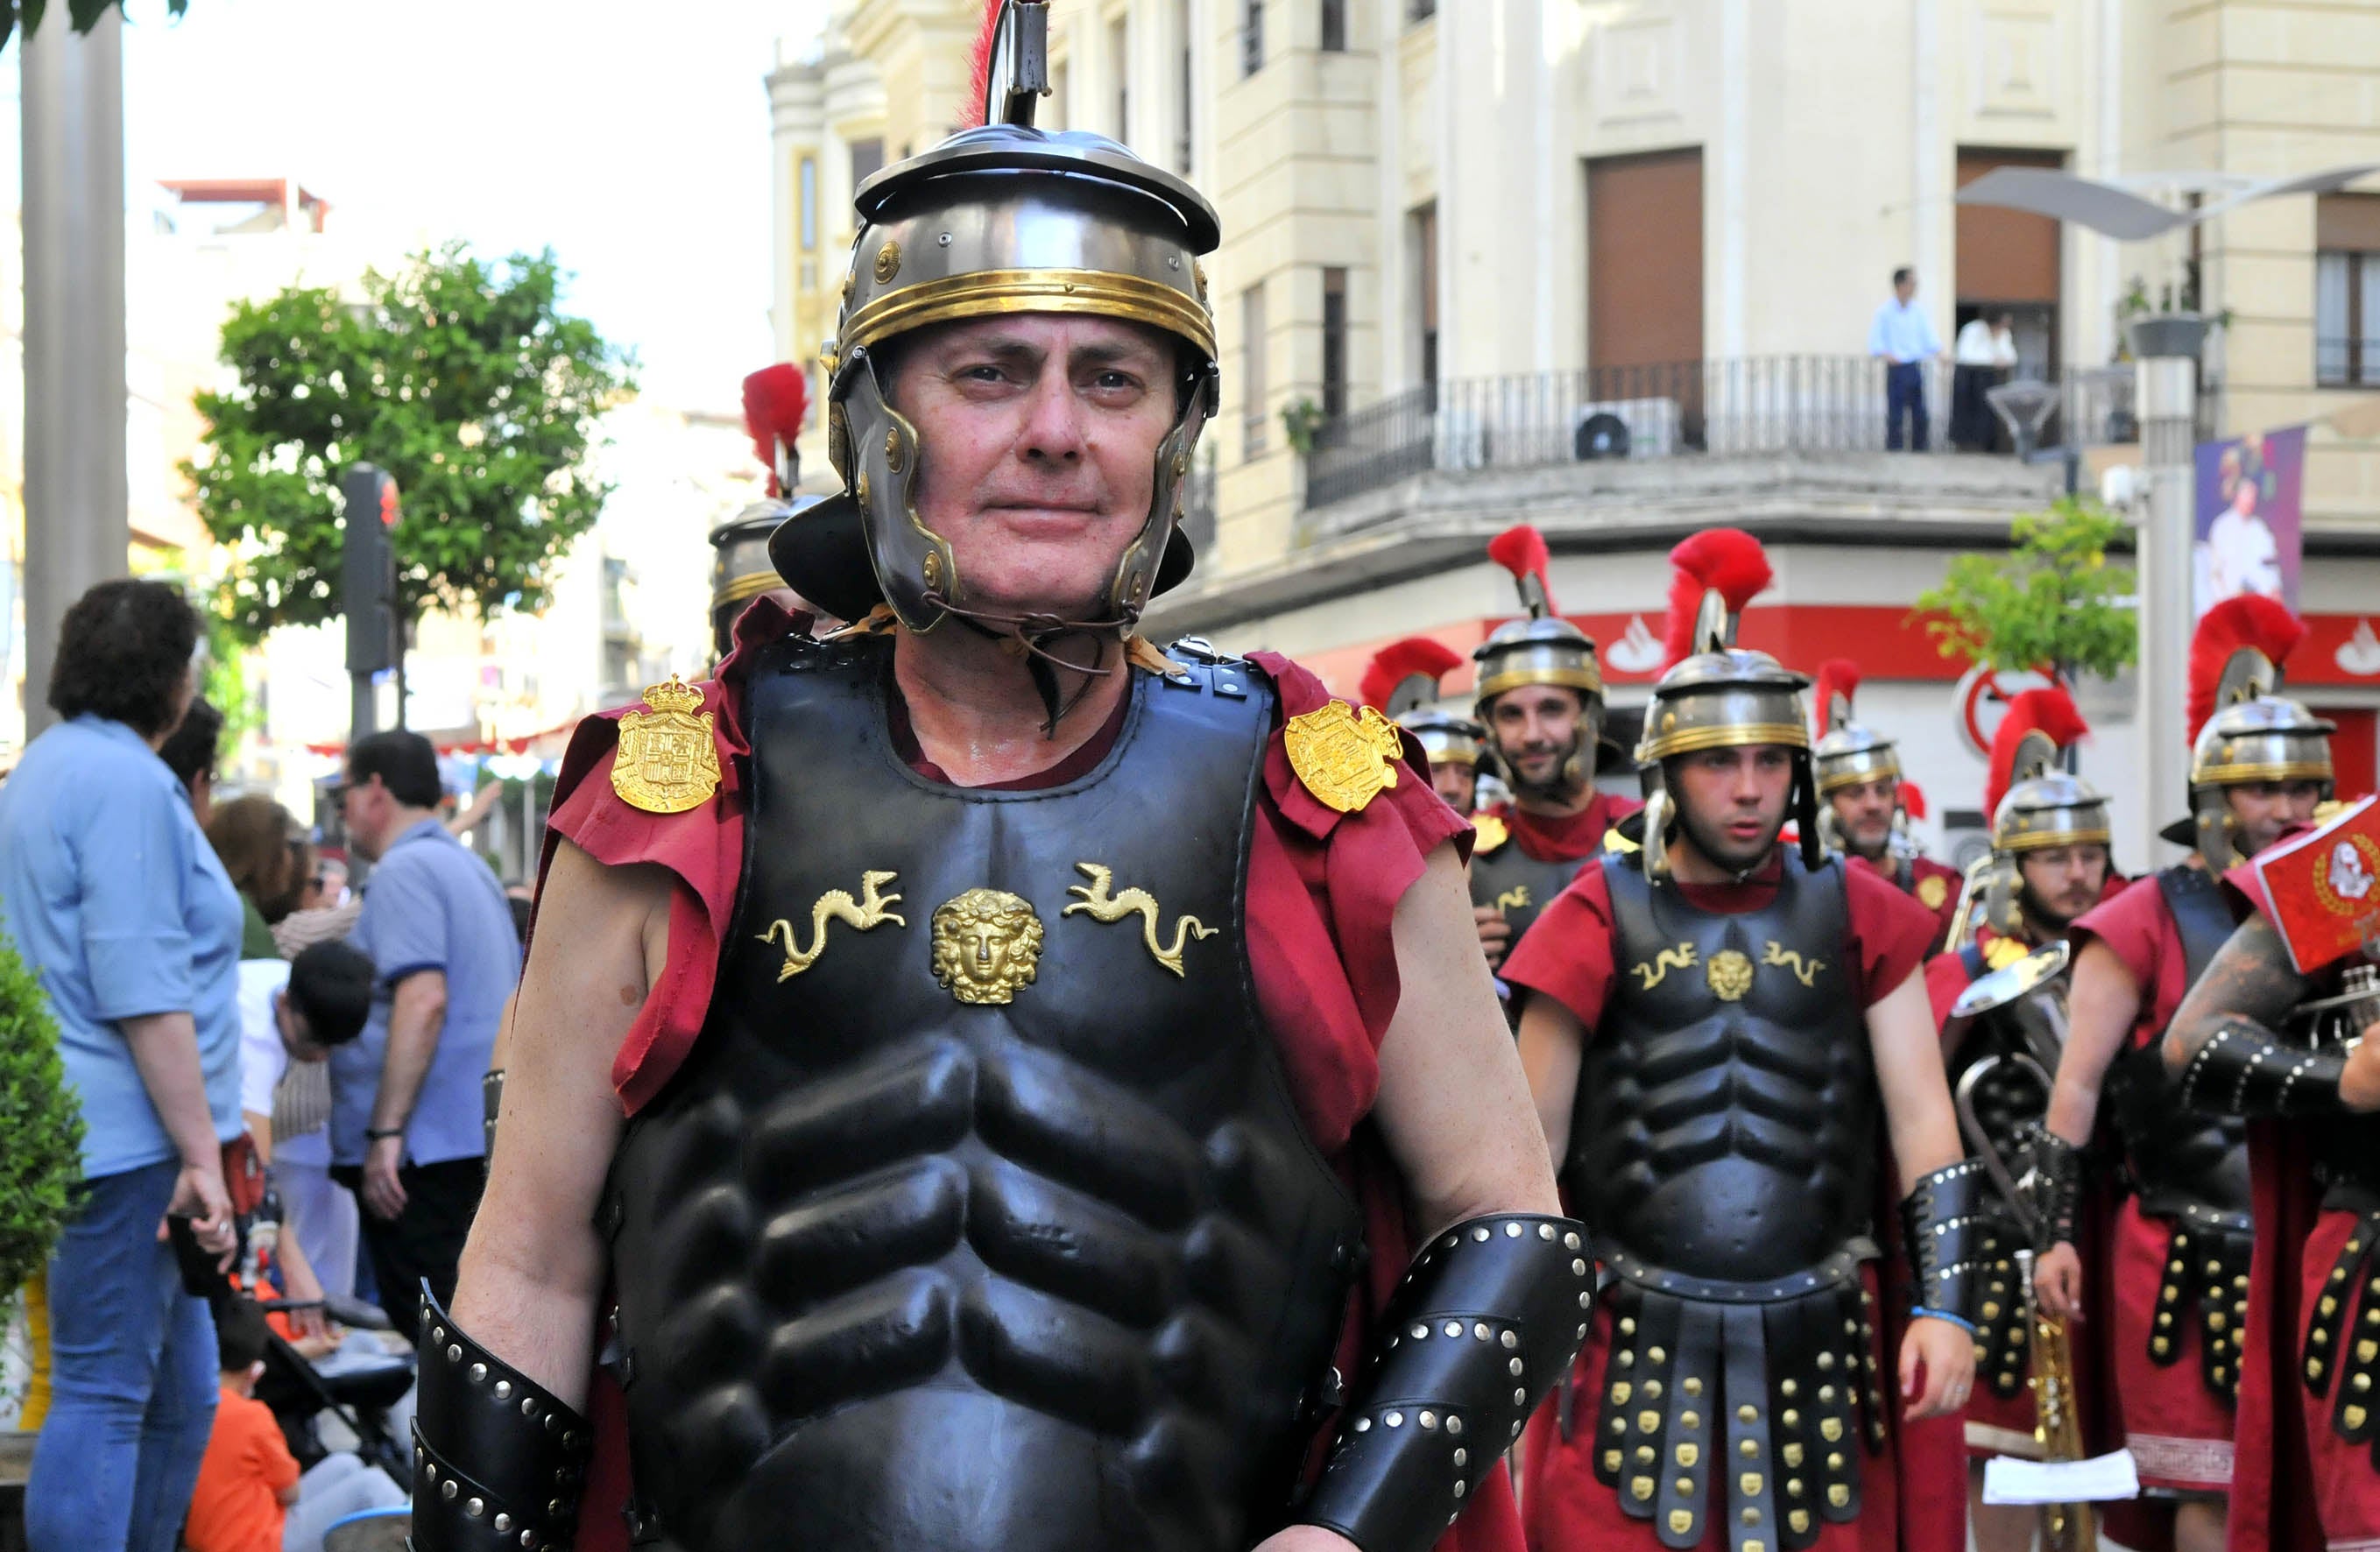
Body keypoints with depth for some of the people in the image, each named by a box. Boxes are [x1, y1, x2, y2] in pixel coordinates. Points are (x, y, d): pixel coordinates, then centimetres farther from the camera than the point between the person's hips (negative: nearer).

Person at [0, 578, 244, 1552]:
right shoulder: (125, 783, -14)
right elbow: (144, 992, -19)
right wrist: (201, 1153, -17)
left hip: (106, 1140, 10)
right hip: (124, 1141, -10)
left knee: (178, 1399, 14)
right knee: (103, 1395, -7)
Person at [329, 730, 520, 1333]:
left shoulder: (405, 869, -10)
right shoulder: (471, 869, 20)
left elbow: (423, 998, -22)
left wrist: (386, 1132, -23)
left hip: (425, 1147, -10)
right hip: (478, 1140, 10)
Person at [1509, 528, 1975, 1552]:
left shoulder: (1852, 913, 4)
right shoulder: (1602, 918, 0)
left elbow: (1924, 1124, 3)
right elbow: (1529, 1148, 4)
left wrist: (1944, 1306, -6)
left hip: (1822, 1353, 1)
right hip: (1637, 1353, -1)